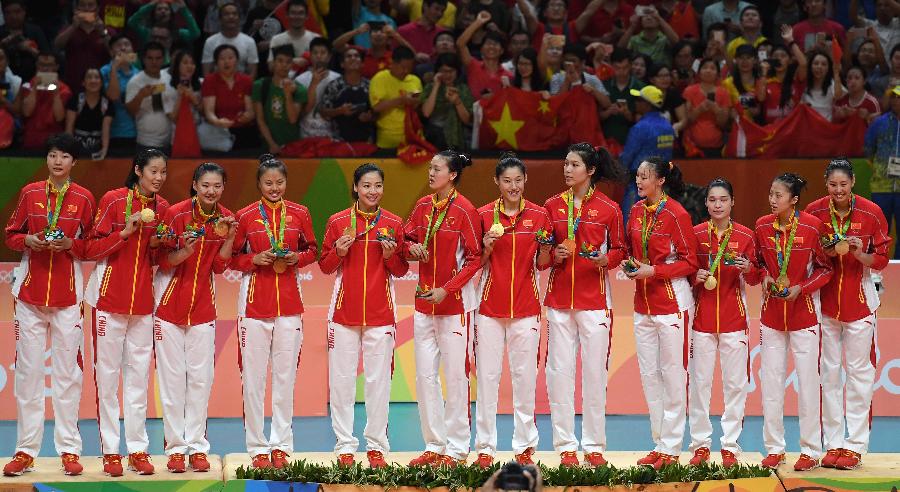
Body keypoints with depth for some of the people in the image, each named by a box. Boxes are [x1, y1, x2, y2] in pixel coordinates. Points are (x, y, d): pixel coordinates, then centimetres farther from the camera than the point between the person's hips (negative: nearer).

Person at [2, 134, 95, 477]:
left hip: (67, 294, -1)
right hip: (30, 292, 1)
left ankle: (69, 450, 3)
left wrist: (70, 244, -11)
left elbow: (93, 245, 7)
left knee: (67, 371, -1)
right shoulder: (29, 193, 7)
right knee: (28, 369, 1)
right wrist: (28, 240, -8)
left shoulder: (84, 199, 3)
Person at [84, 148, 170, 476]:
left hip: (143, 300, 4)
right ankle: (110, 451, 3)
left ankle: (138, 449, 10)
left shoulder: (162, 207, 7)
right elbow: (93, 248, -7)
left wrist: (157, 245, -5)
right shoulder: (113, 200, -7)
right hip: (110, 297, -4)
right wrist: (126, 232, -18)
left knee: (139, 375, 6)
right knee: (107, 374, -1)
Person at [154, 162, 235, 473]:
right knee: (172, 377, -1)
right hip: (170, 303, -3)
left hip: (203, 305, 3)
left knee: (201, 377, 1)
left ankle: (197, 446, 7)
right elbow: (163, 261, -7)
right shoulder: (175, 214, -11)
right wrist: (184, 252, -26)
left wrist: (229, 237, -10)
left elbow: (219, 266, 4)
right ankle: (175, 447, 3)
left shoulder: (225, 218, 1)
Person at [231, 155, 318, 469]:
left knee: (285, 375, 4)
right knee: (253, 376, -1)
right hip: (255, 301, -1)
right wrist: (255, 260, -12)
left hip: (289, 303, 2)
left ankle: (281, 445, 10)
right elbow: (233, 258, 6)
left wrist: (296, 258, -5)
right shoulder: (245, 216, 1)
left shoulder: (299, 214, 6)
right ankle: (258, 448, 5)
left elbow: (312, 250, 14)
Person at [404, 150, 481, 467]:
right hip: (424, 301, 6)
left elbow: (474, 259, -10)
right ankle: (434, 445, 15)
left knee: (455, 375, 0)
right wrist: (412, 248, -5)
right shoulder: (423, 206, 8)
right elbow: (406, 238, 19)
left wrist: (446, 289, -17)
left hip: (455, 302, -6)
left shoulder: (465, 211, -10)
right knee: (425, 375, 7)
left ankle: (457, 448, 7)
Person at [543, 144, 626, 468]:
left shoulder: (609, 208, 0)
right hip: (559, 296, 2)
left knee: (595, 371, 0)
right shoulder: (552, 206, 7)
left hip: (595, 298, -2)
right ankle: (566, 446, 7)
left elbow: (620, 250, 6)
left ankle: (594, 445, 8)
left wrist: (605, 259, -14)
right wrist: (554, 255, -7)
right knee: (560, 371, 1)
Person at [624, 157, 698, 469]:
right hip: (643, 302, 7)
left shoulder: (677, 215, -13)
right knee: (648, 373, 10)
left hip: (672, 301, -7)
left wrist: (653, 271, -17)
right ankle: (659, 442, 19)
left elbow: (690, 262, -10)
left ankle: (671, 448, 6)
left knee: (672, 374, 0)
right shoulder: (636, 211, 7)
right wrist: (631, 265, 0)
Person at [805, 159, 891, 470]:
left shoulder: (871, 213, -5)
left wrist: (858, 253, -19)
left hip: (859, 301, -2)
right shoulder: (814, 212, -2)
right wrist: (826, 253, -14)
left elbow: (881, 259, 0)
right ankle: (833, 444, 10)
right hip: (825, 301, 2)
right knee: (828, 371, 4)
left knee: (859, 371, -1)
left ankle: (855, 445, 3)